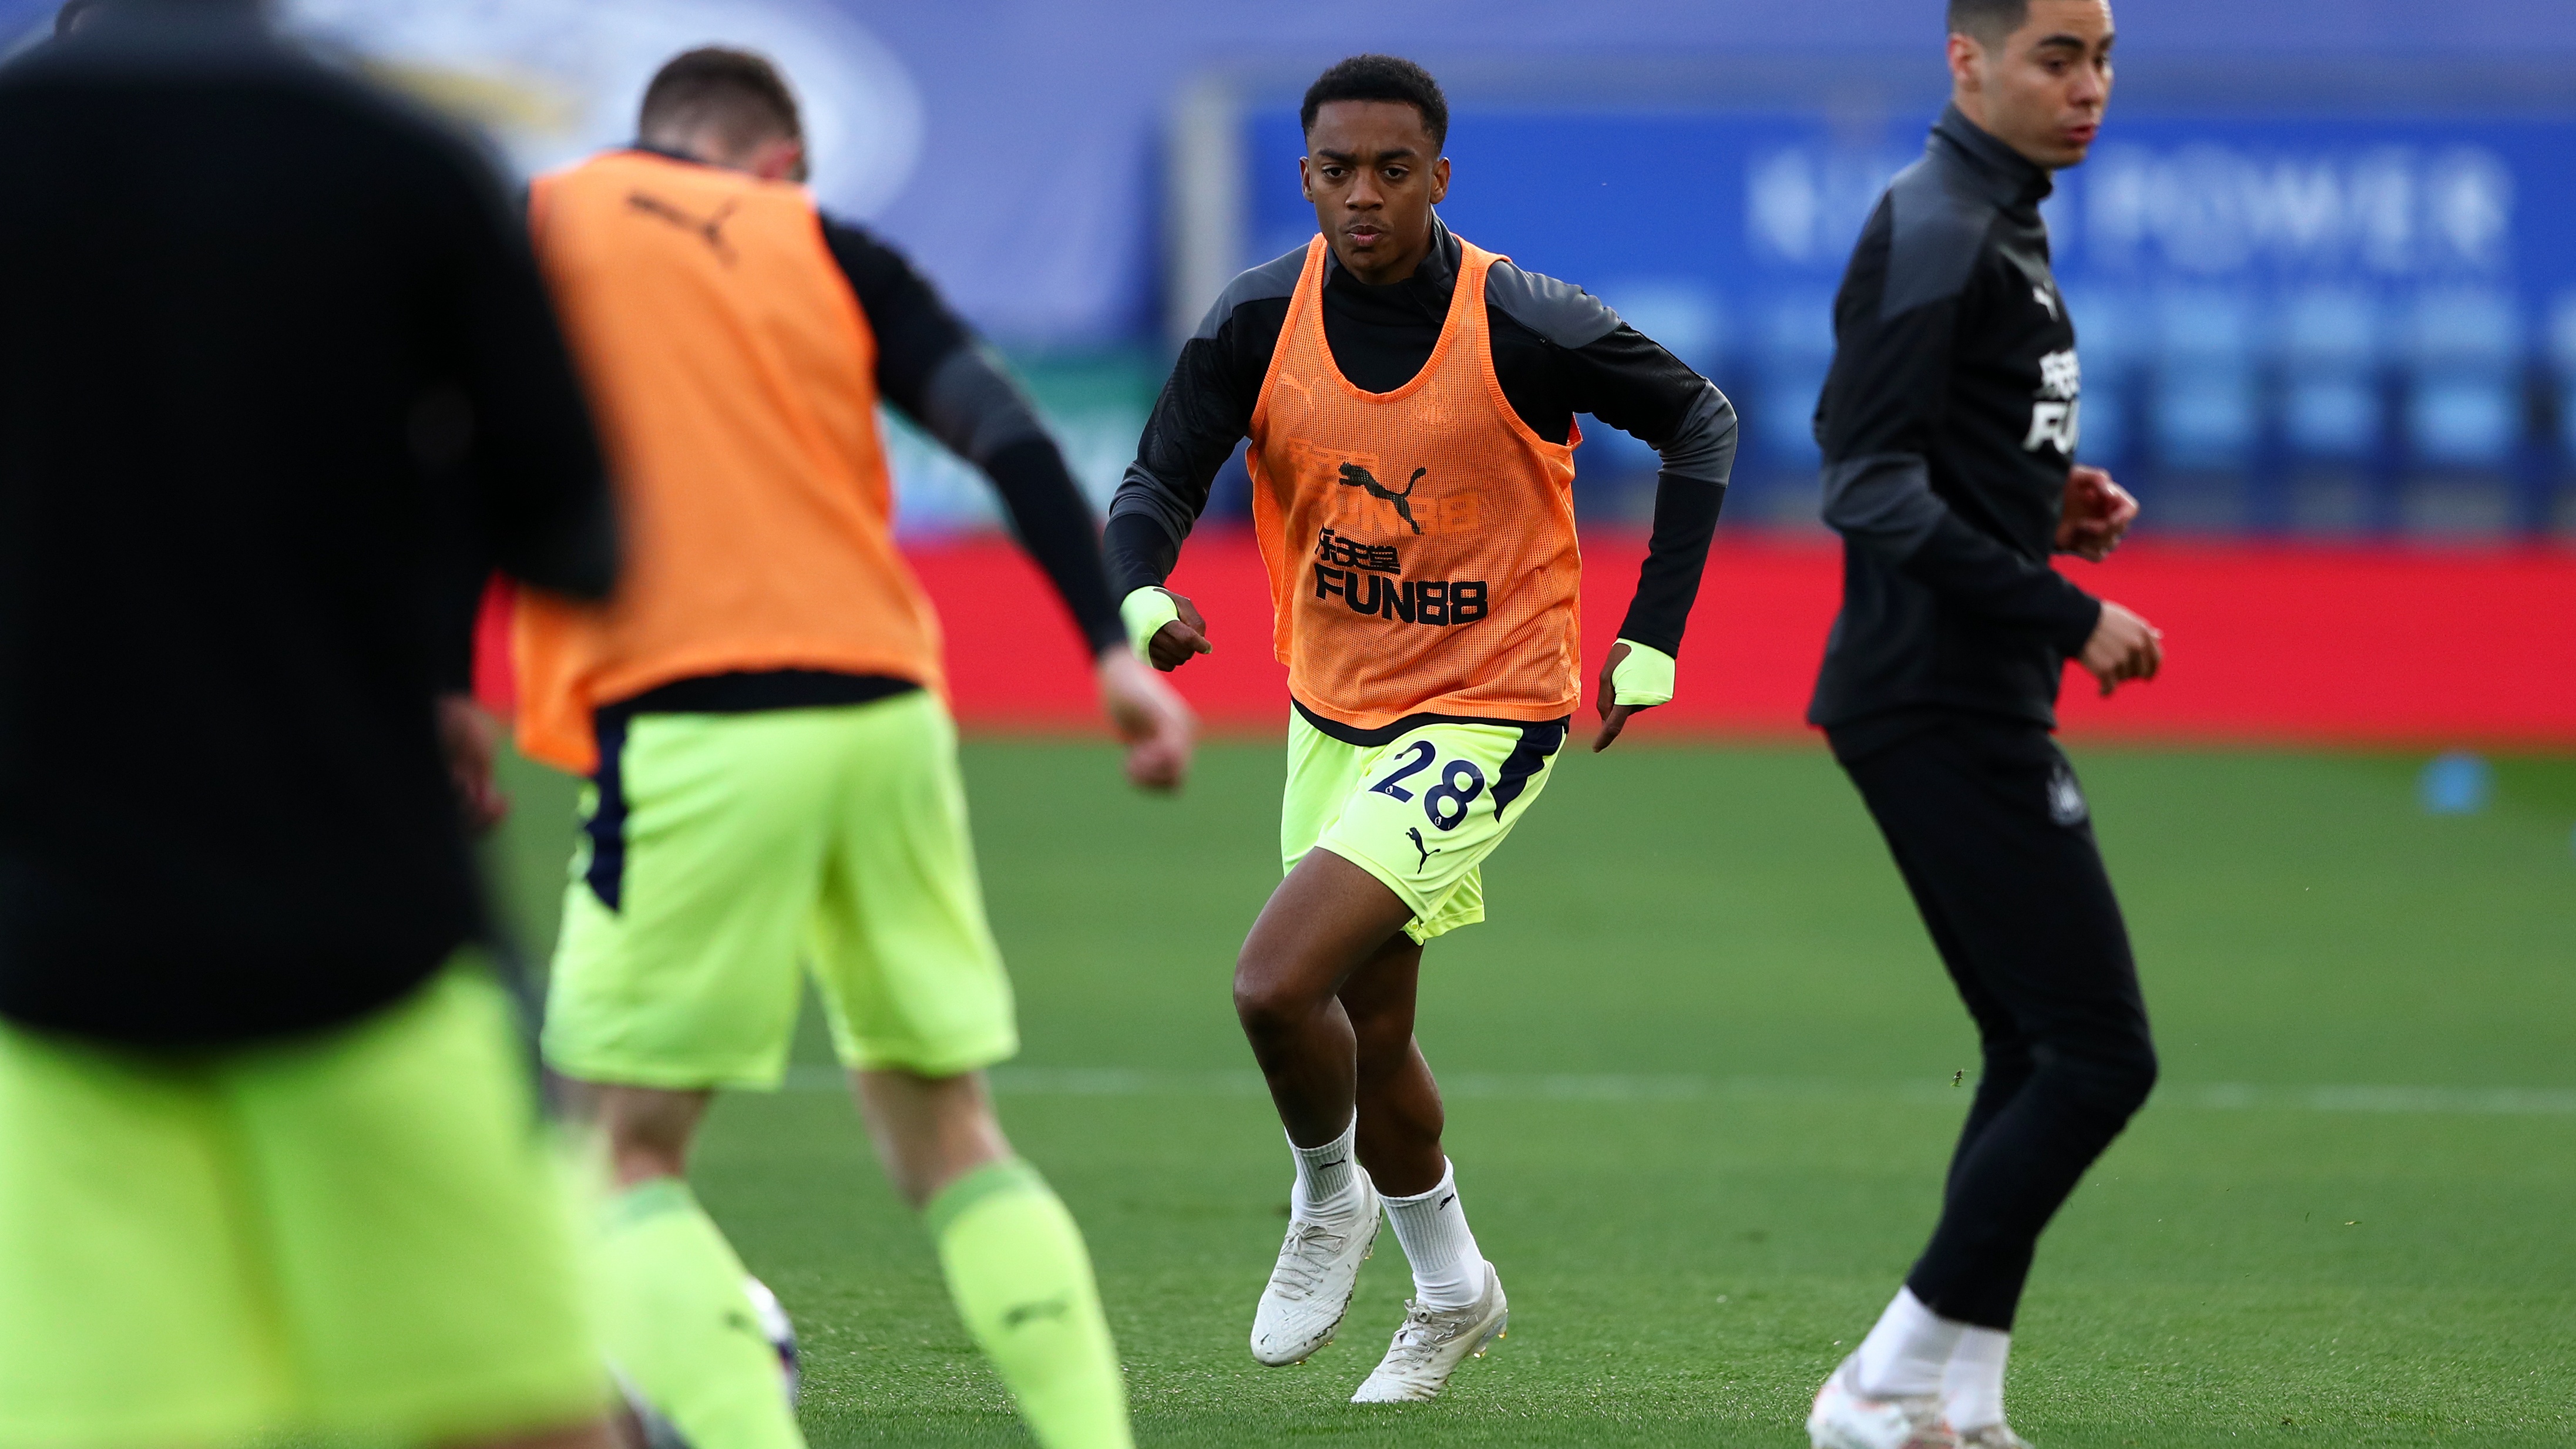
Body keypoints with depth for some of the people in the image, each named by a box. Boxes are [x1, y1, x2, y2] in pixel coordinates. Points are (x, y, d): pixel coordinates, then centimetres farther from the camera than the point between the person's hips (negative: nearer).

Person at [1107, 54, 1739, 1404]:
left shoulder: (1522, 325, -19)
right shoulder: (1261, 318, -9)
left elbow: (1702, 421, -5)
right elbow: (1156, 487, -10)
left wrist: (1652, 638, -10)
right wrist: (1143, 599, -33)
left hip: (1484, 717, -5)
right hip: (1333, 709, 6)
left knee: (1277, 983, -21)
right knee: (1367, 1037, 17)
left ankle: (1327, 1204, 10)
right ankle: (1452, 1290, 41)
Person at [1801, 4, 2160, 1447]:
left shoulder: (2005, 227, 17)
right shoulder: (1936, 235, -15)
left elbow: (1863, 435, 26)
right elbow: (1874, 492, -22)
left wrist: (2048, 505, 11)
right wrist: (2069, 615, -25)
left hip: (1980, 706, 11)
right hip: (1943, 704, -11)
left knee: (2042, 1055, 13)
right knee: (2099, 1054, -11)